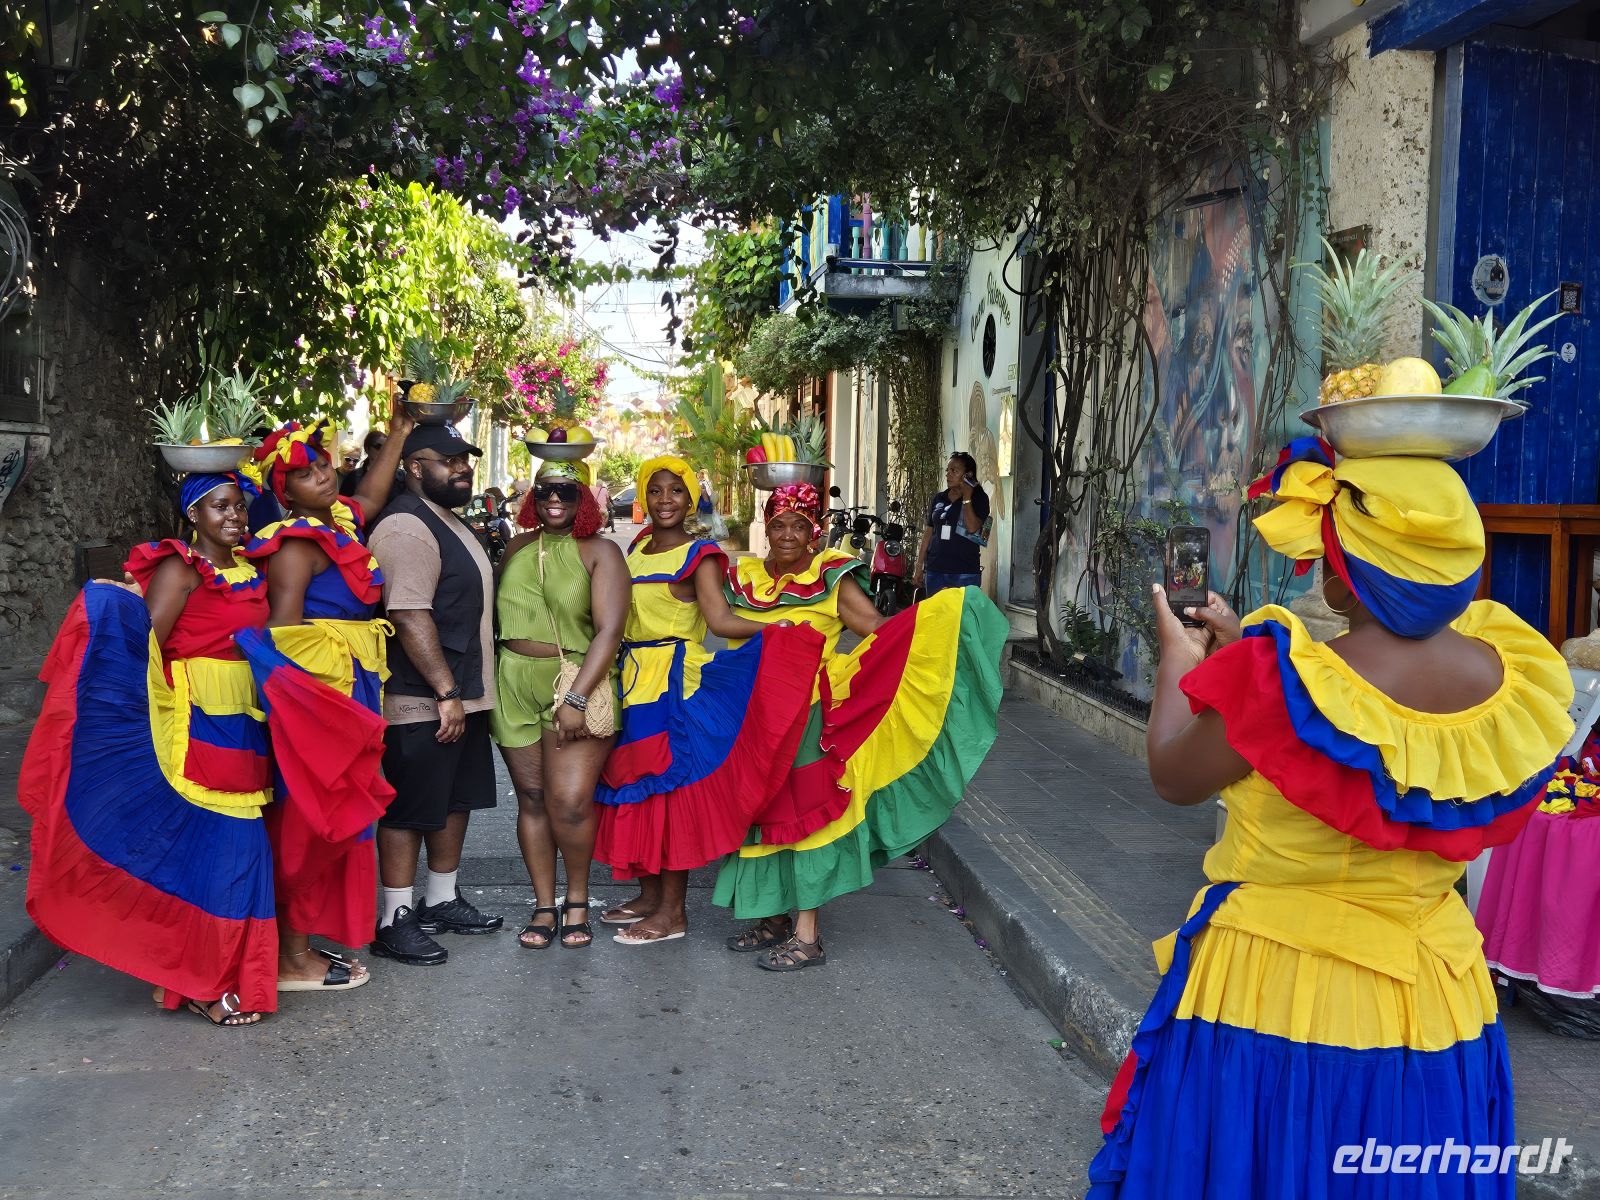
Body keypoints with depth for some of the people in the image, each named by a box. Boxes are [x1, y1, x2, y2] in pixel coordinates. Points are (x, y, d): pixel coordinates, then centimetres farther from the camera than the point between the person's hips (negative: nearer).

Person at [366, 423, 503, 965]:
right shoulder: (407, 526, -18)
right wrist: (446, 692, -26)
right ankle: (394, 922, 9)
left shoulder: (450, 522, 16)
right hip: (423, 703, -10)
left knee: (455, 800, 17)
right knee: (410, 811, -1)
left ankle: (442, 900, 31)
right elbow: (409, 616, -26)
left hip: (462, 696, 10)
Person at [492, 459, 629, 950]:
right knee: (531, 797, 6)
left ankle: (577, 900, 10)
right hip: (515, 684, 4)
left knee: (570, 802, -11)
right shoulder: (518, 548, 12)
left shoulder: (600, 552, -1)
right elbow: (499, 615, 16)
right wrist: (490, 683, 5)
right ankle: (544, 906, 17)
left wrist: (577, 697, -17)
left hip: (577, 682, -4)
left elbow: (609, 629, -10)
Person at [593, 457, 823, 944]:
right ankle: (649, 895, 24)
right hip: (633, 679, 7)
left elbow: (721, 621, -19)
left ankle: (673, 912, 4)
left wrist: (781, 627, -29)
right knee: (635, 785, 11)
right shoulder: (639, 547, 13)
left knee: (669, 786, -4)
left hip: (675, 683, -7)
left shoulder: (698, 556, -7)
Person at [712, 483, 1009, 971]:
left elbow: (879, 630, -11)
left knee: (804, 814, -4)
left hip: (811, 714, -4)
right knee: (763, 814, 9)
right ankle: (774, 917, 24)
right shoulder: (744, 579, 10)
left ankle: (806, 935, 2)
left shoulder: (831, 580, -2)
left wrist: (939, 612, -22)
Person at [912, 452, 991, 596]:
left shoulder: (979, 498, 0)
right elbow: (928, 533, 15)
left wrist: (966, 497, -12)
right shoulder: (939, 499, 14)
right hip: (935, 571, 5)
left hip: (965, 573, -4)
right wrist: (919, 567, 13)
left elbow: (972, 528, -15)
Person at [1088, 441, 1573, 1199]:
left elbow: (1173, 779, -10)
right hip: (1430, 1002, 5)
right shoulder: (1517, 683, -12)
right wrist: (1243, 656, 13)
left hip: (1272, 991, -4)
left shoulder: (1282, 682, -28)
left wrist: (1180, 662, 6)